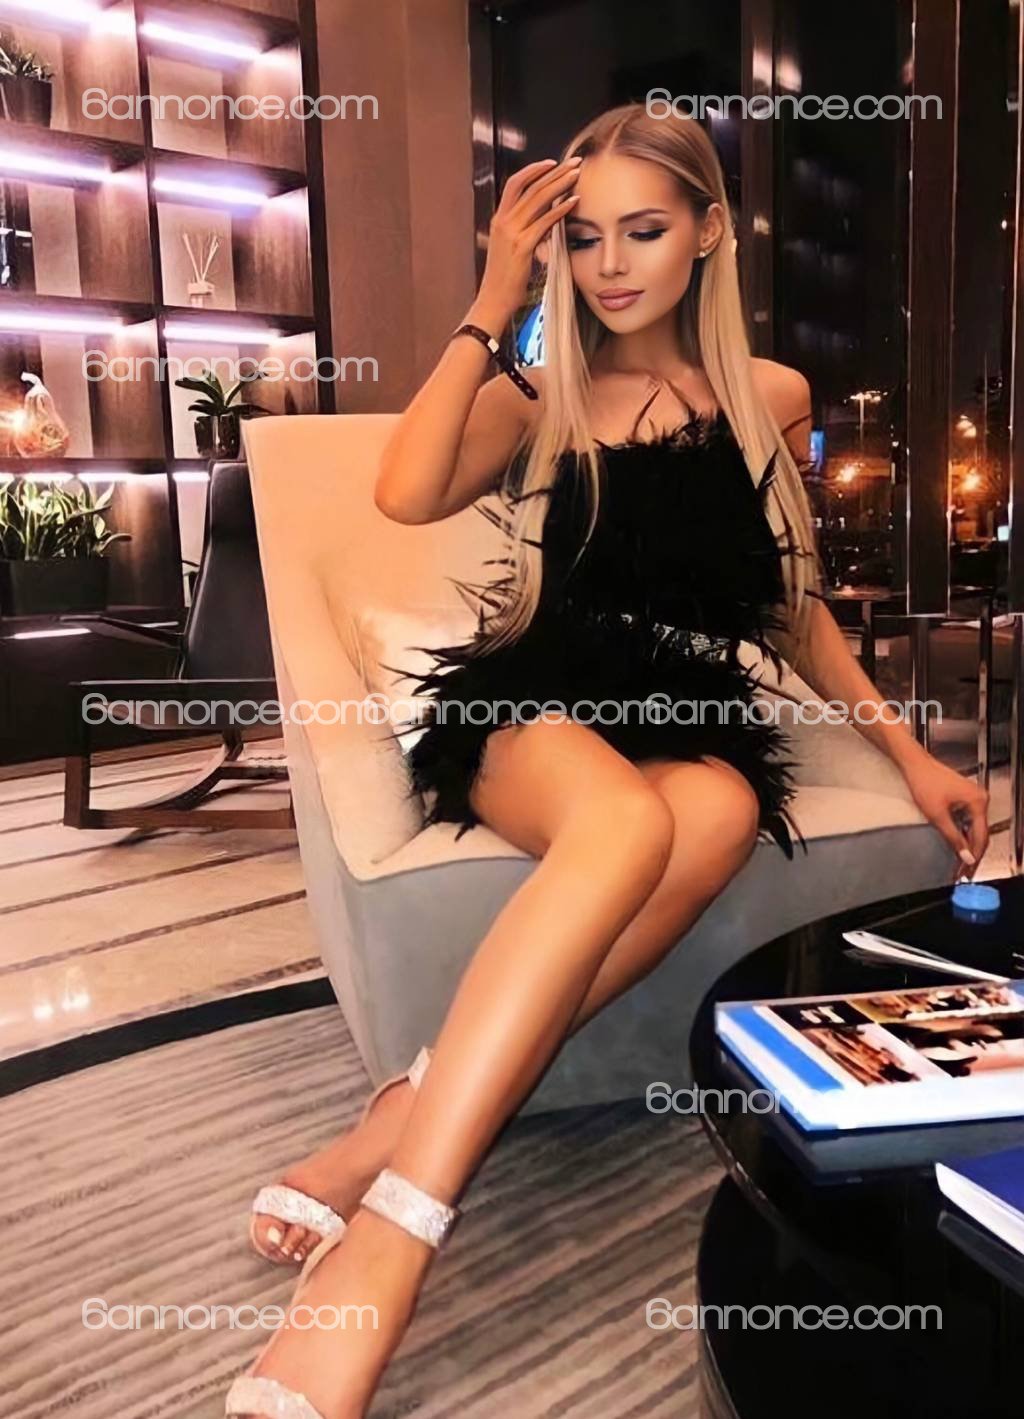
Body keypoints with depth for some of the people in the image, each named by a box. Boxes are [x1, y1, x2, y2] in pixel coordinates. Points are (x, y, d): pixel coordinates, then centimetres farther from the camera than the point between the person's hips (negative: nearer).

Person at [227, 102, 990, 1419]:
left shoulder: (770, 398, 16)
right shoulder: (538, 398, 11)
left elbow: (796, 611, 21)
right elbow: (405, 495, -10)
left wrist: (911, 753, 14)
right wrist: (492, 302, -4)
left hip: (698, 720, 2)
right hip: (538, 707, -2)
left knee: (721, 810, -36)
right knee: (626, 821, -38)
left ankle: (400, 1125, -34)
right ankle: (381, 1248, -41)